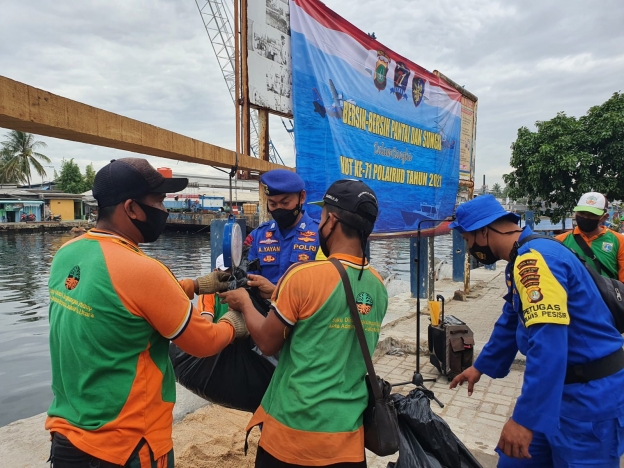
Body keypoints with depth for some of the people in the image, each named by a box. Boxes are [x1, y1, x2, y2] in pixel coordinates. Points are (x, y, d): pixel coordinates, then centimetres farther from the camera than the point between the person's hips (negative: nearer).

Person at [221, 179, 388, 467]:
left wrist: (244, 303, 8)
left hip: (292, 430, -4)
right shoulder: (378, 286, 0)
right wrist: (280, 295, 16)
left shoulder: (304, 275, -19)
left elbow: (268, 343, -9)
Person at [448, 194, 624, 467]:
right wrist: (481, 366, 28)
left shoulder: (534, 258, -25)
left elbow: (548, 346, -32)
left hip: (590, 396, -9)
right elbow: (511, 322, 21)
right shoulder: (523, 260, 9)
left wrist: (525, 418, -29)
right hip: (560, 388, 9)